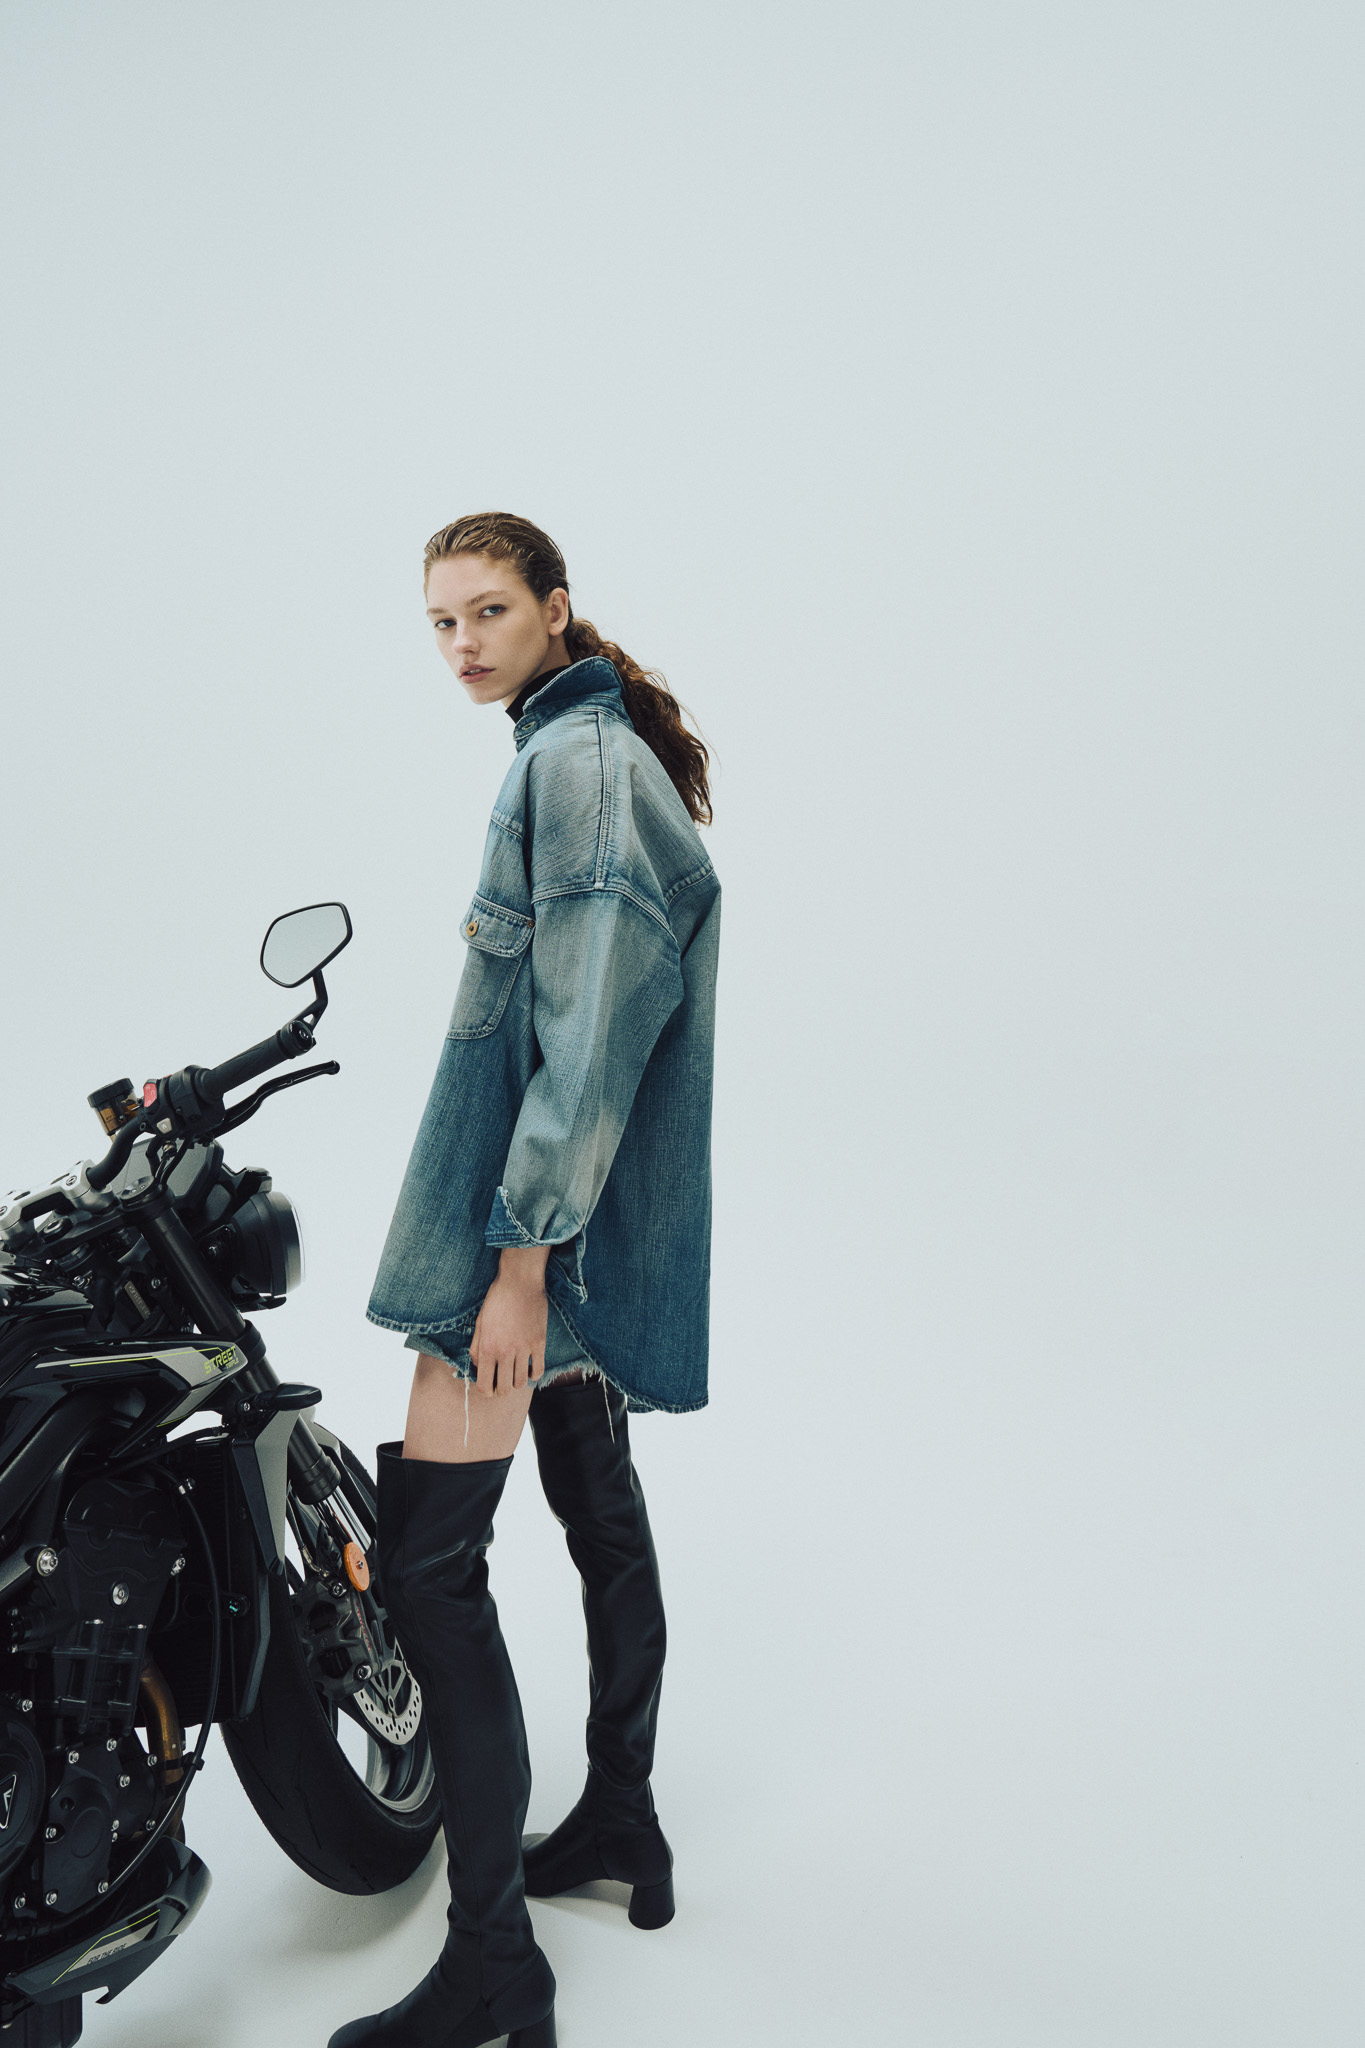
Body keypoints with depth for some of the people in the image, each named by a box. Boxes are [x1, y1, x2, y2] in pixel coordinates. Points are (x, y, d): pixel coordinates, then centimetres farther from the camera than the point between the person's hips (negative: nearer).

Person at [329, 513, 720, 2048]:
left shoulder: (575, 760, -14)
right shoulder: (599, 749, 17)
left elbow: (585, 1030, -22)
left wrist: (521, 1251, -23)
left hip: (532, 1220, -11)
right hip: (585, 1226, 11)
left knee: (427, 1552, -10)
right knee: (599, 1512, 17)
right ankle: (621, 1821, 32)